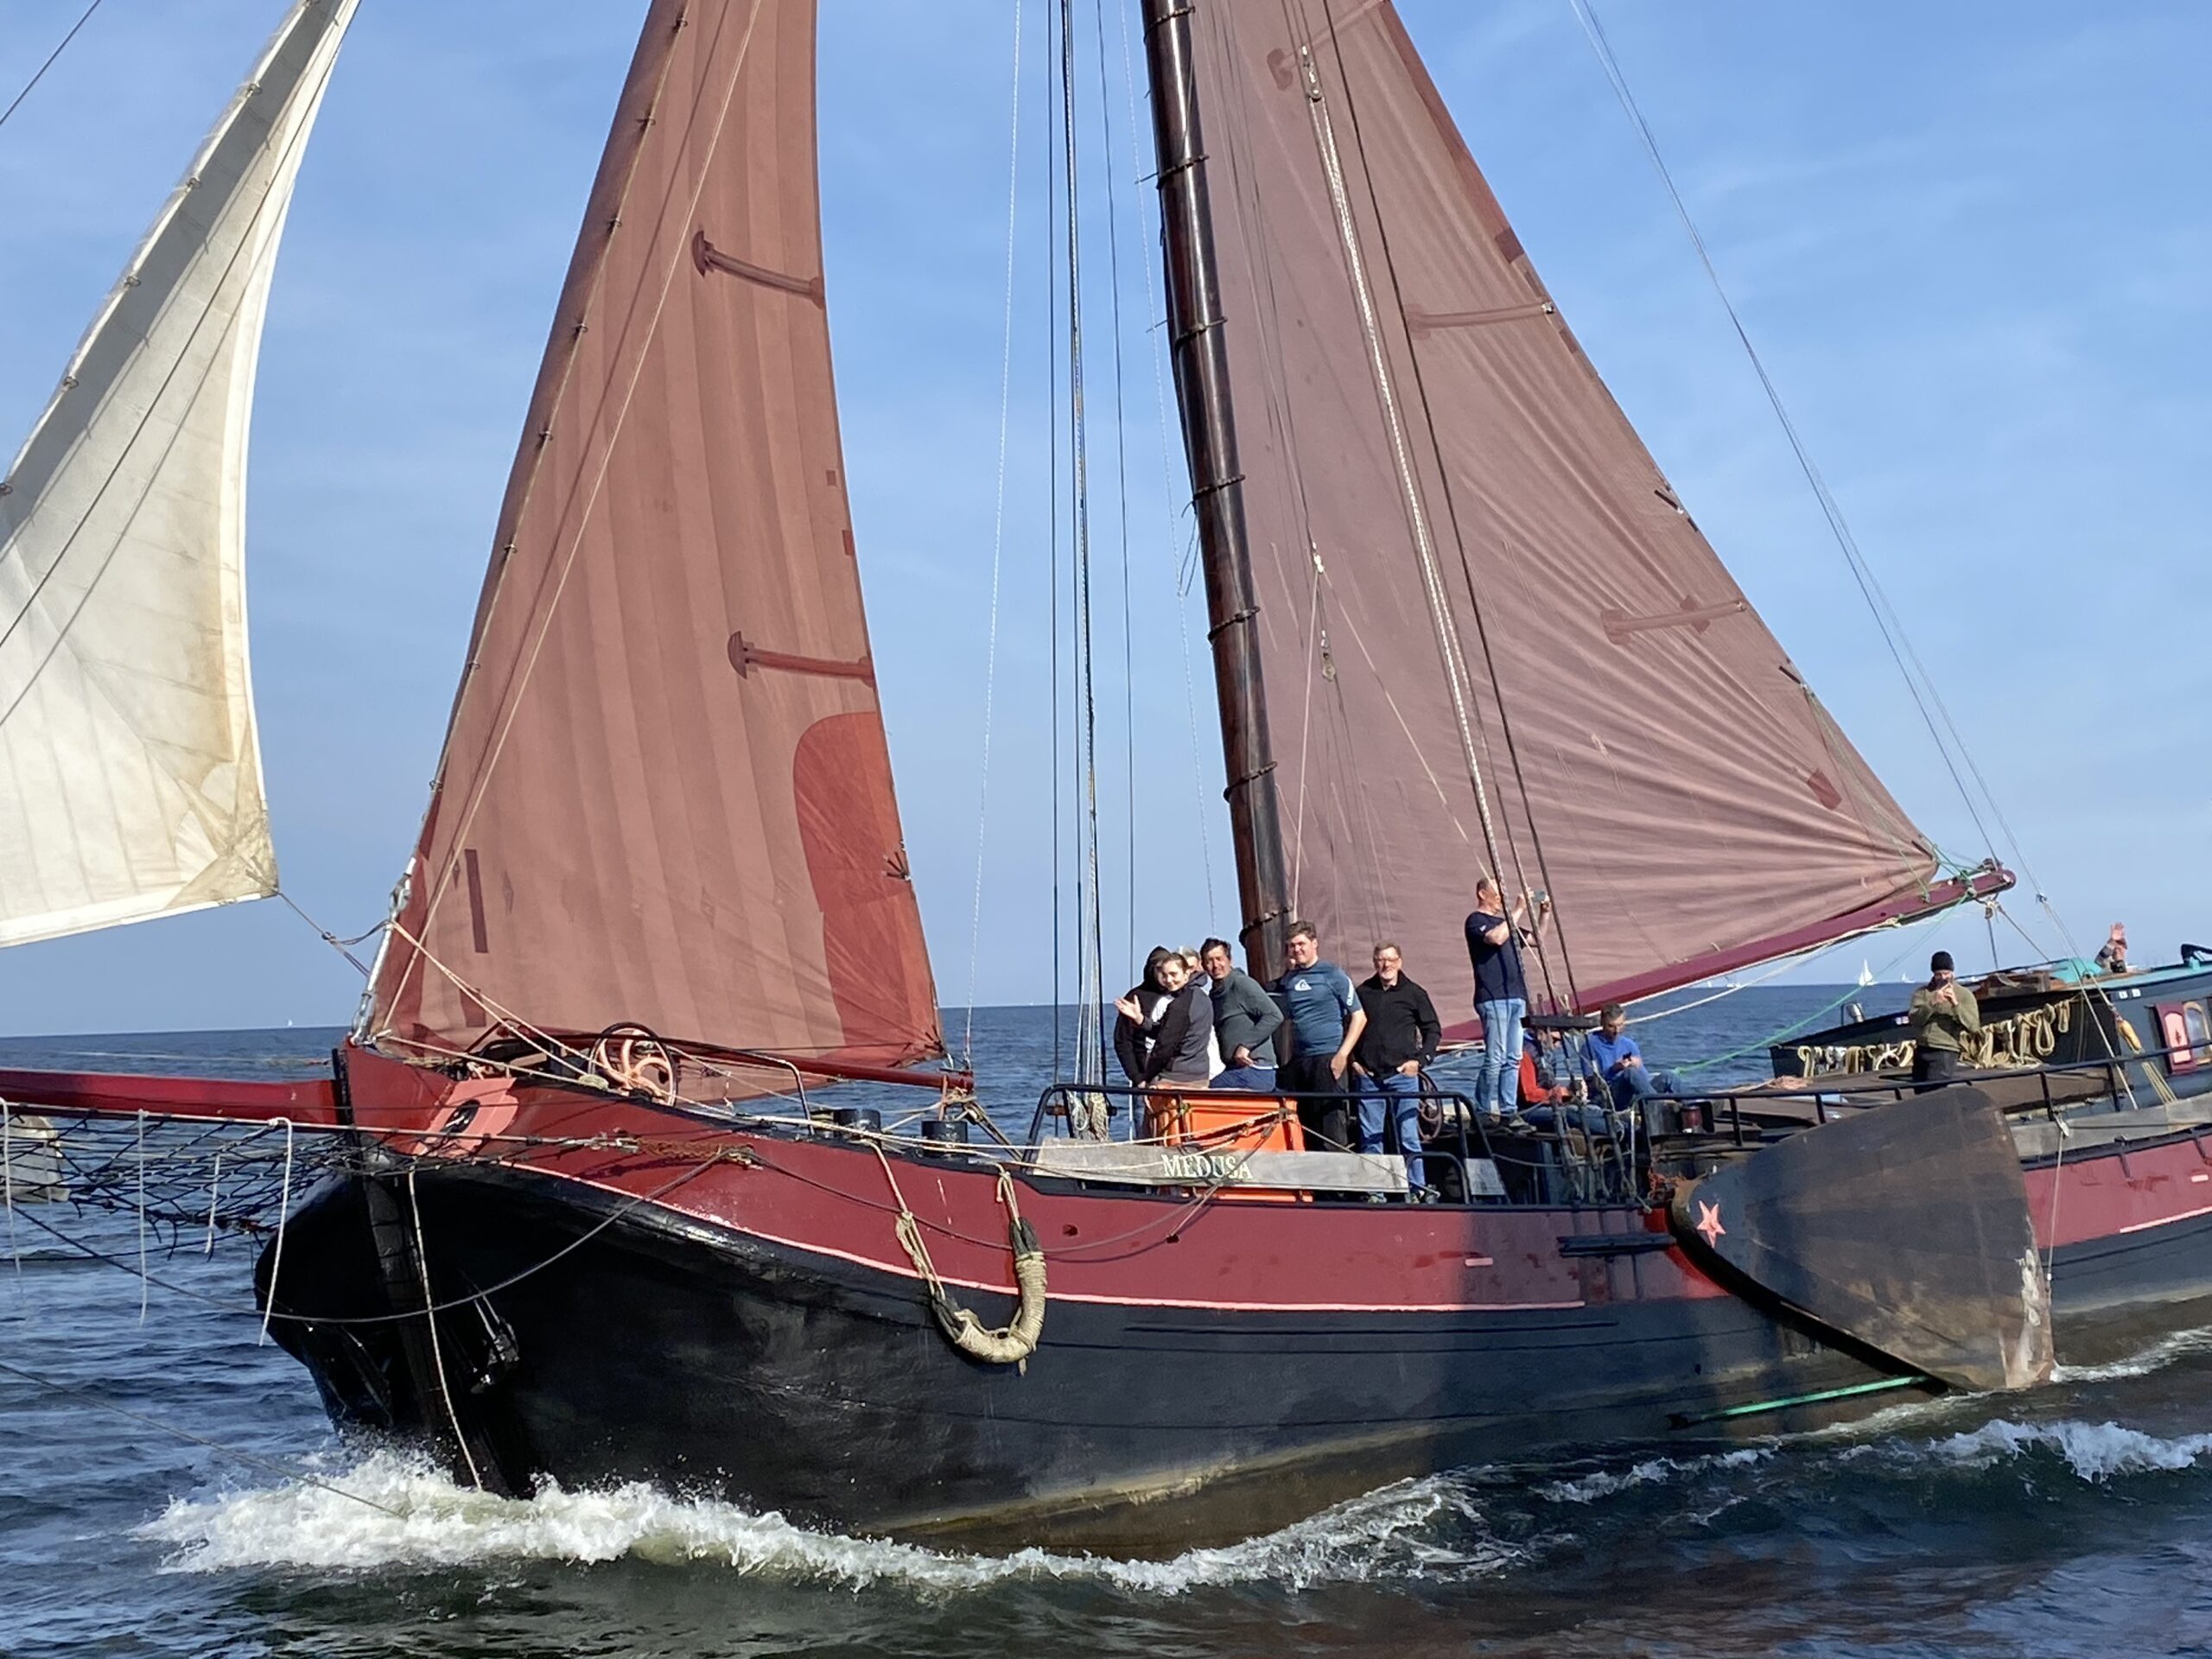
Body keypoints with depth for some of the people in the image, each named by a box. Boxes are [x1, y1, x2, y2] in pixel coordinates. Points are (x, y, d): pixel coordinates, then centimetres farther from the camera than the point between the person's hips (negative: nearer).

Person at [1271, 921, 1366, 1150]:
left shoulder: (1333, 975, -1)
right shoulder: (1287, 980, 14)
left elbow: (1359, 1017, -2)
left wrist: (1342, 1055, -11)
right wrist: (1287, 1060, 10)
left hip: (1327, 1059, -5)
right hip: (1298, 1061, 6)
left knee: (1331, 1125, -8)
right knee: (1304, 1124, 6)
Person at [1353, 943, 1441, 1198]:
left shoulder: (1414, 993, 3)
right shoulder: (1363, 992, 8)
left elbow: (1433, 1030, 9)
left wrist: (1420, 1060, -2)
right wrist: (1353, 1060, 9)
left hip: (1403, 1074, -2)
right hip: (1369, 1077, 2)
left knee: (1408, 1136, -2)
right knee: (1370, 1137, 3)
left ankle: (1417, 1189, 4)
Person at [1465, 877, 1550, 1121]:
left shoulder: (1505, 921, 22)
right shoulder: (1476, 921, -3)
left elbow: (1535, 939, 27)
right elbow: (1496, 938, -21)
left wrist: (1544, 913, 13)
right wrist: (1519, 910, -18)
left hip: (1516, 998, 8)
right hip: (1493, 999, -8)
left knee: (1513, 1059, 6)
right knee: (1495, 1058, -11)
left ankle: (1508, 1110, 9)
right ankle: (1483, 1111, -5)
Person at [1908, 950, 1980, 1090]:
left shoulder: (1964, 995, 6)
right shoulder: (1922, 992, 12)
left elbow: (1973, 1026, -7)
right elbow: (1914, 1018, -4)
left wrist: (1956, 1004, -18)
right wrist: (1932, 1003, -18)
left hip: (1945, 1052, -4)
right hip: (1921, 1051, 4)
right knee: (1920, 1093, 8)